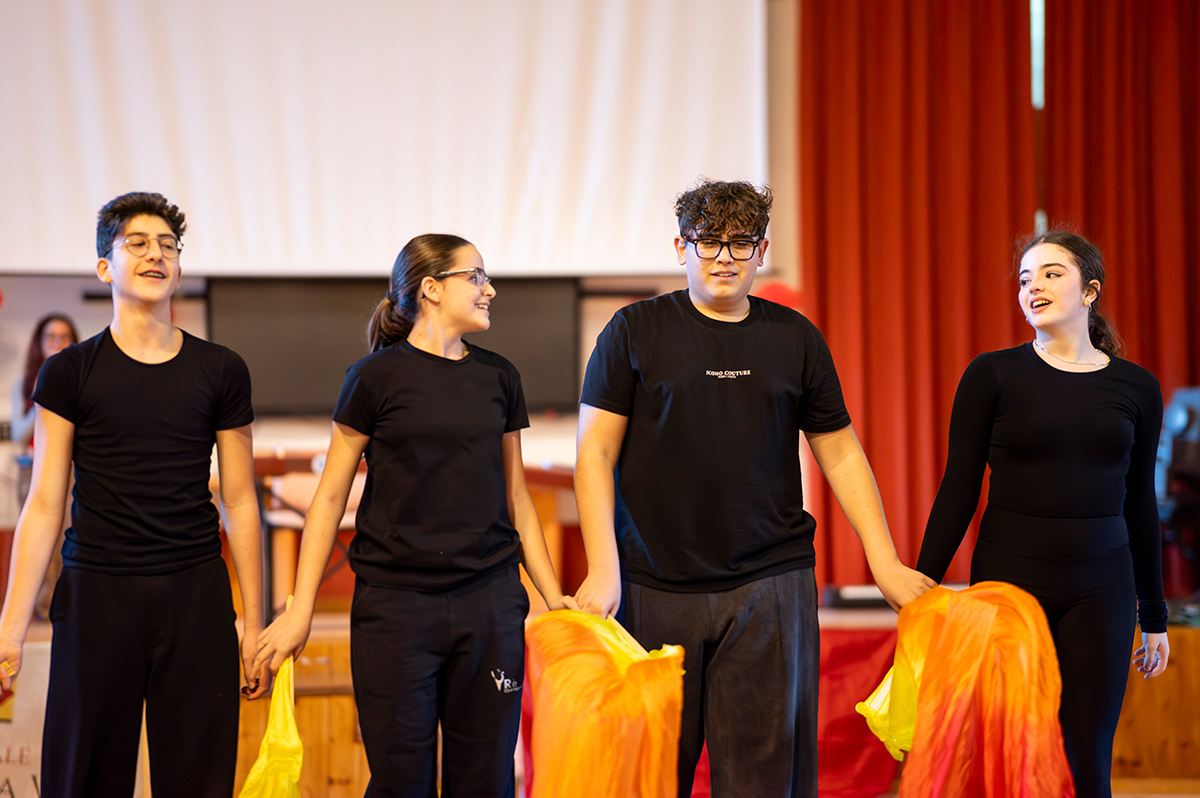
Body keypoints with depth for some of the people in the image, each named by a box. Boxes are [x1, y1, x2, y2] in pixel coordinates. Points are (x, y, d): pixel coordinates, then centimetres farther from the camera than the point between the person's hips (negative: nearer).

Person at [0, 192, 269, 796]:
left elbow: (240, 502, 9)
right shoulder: (69, 373, 3)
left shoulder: (221, 371, 7)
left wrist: (255, 623, 7)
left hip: (196, 594, 1)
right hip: (96, 592, -1)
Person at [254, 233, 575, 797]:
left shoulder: (498, 377, 11)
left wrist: (553, 596, 11)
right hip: (395, 599, -3)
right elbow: (330, 497, 1)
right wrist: (301, 608, -4)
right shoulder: (376, 377, -1)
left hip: (490, 601, 4)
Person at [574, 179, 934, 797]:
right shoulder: (635, 330, 3)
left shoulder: (796, 338, 10)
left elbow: (841, 453, 14)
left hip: (770, 585, 2)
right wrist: (604, 570, -9)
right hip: (655, 587, -1)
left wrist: (886, 564, 9)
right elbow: (595, 451, 0)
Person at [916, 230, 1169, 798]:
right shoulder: (992, 375, -1)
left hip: (1101, 585, 2)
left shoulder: (1136, 387, 7)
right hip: (1007, 576, -2)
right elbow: (959, 491, -1)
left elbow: (1139, 504, 13)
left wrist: (1154, 616, 15)